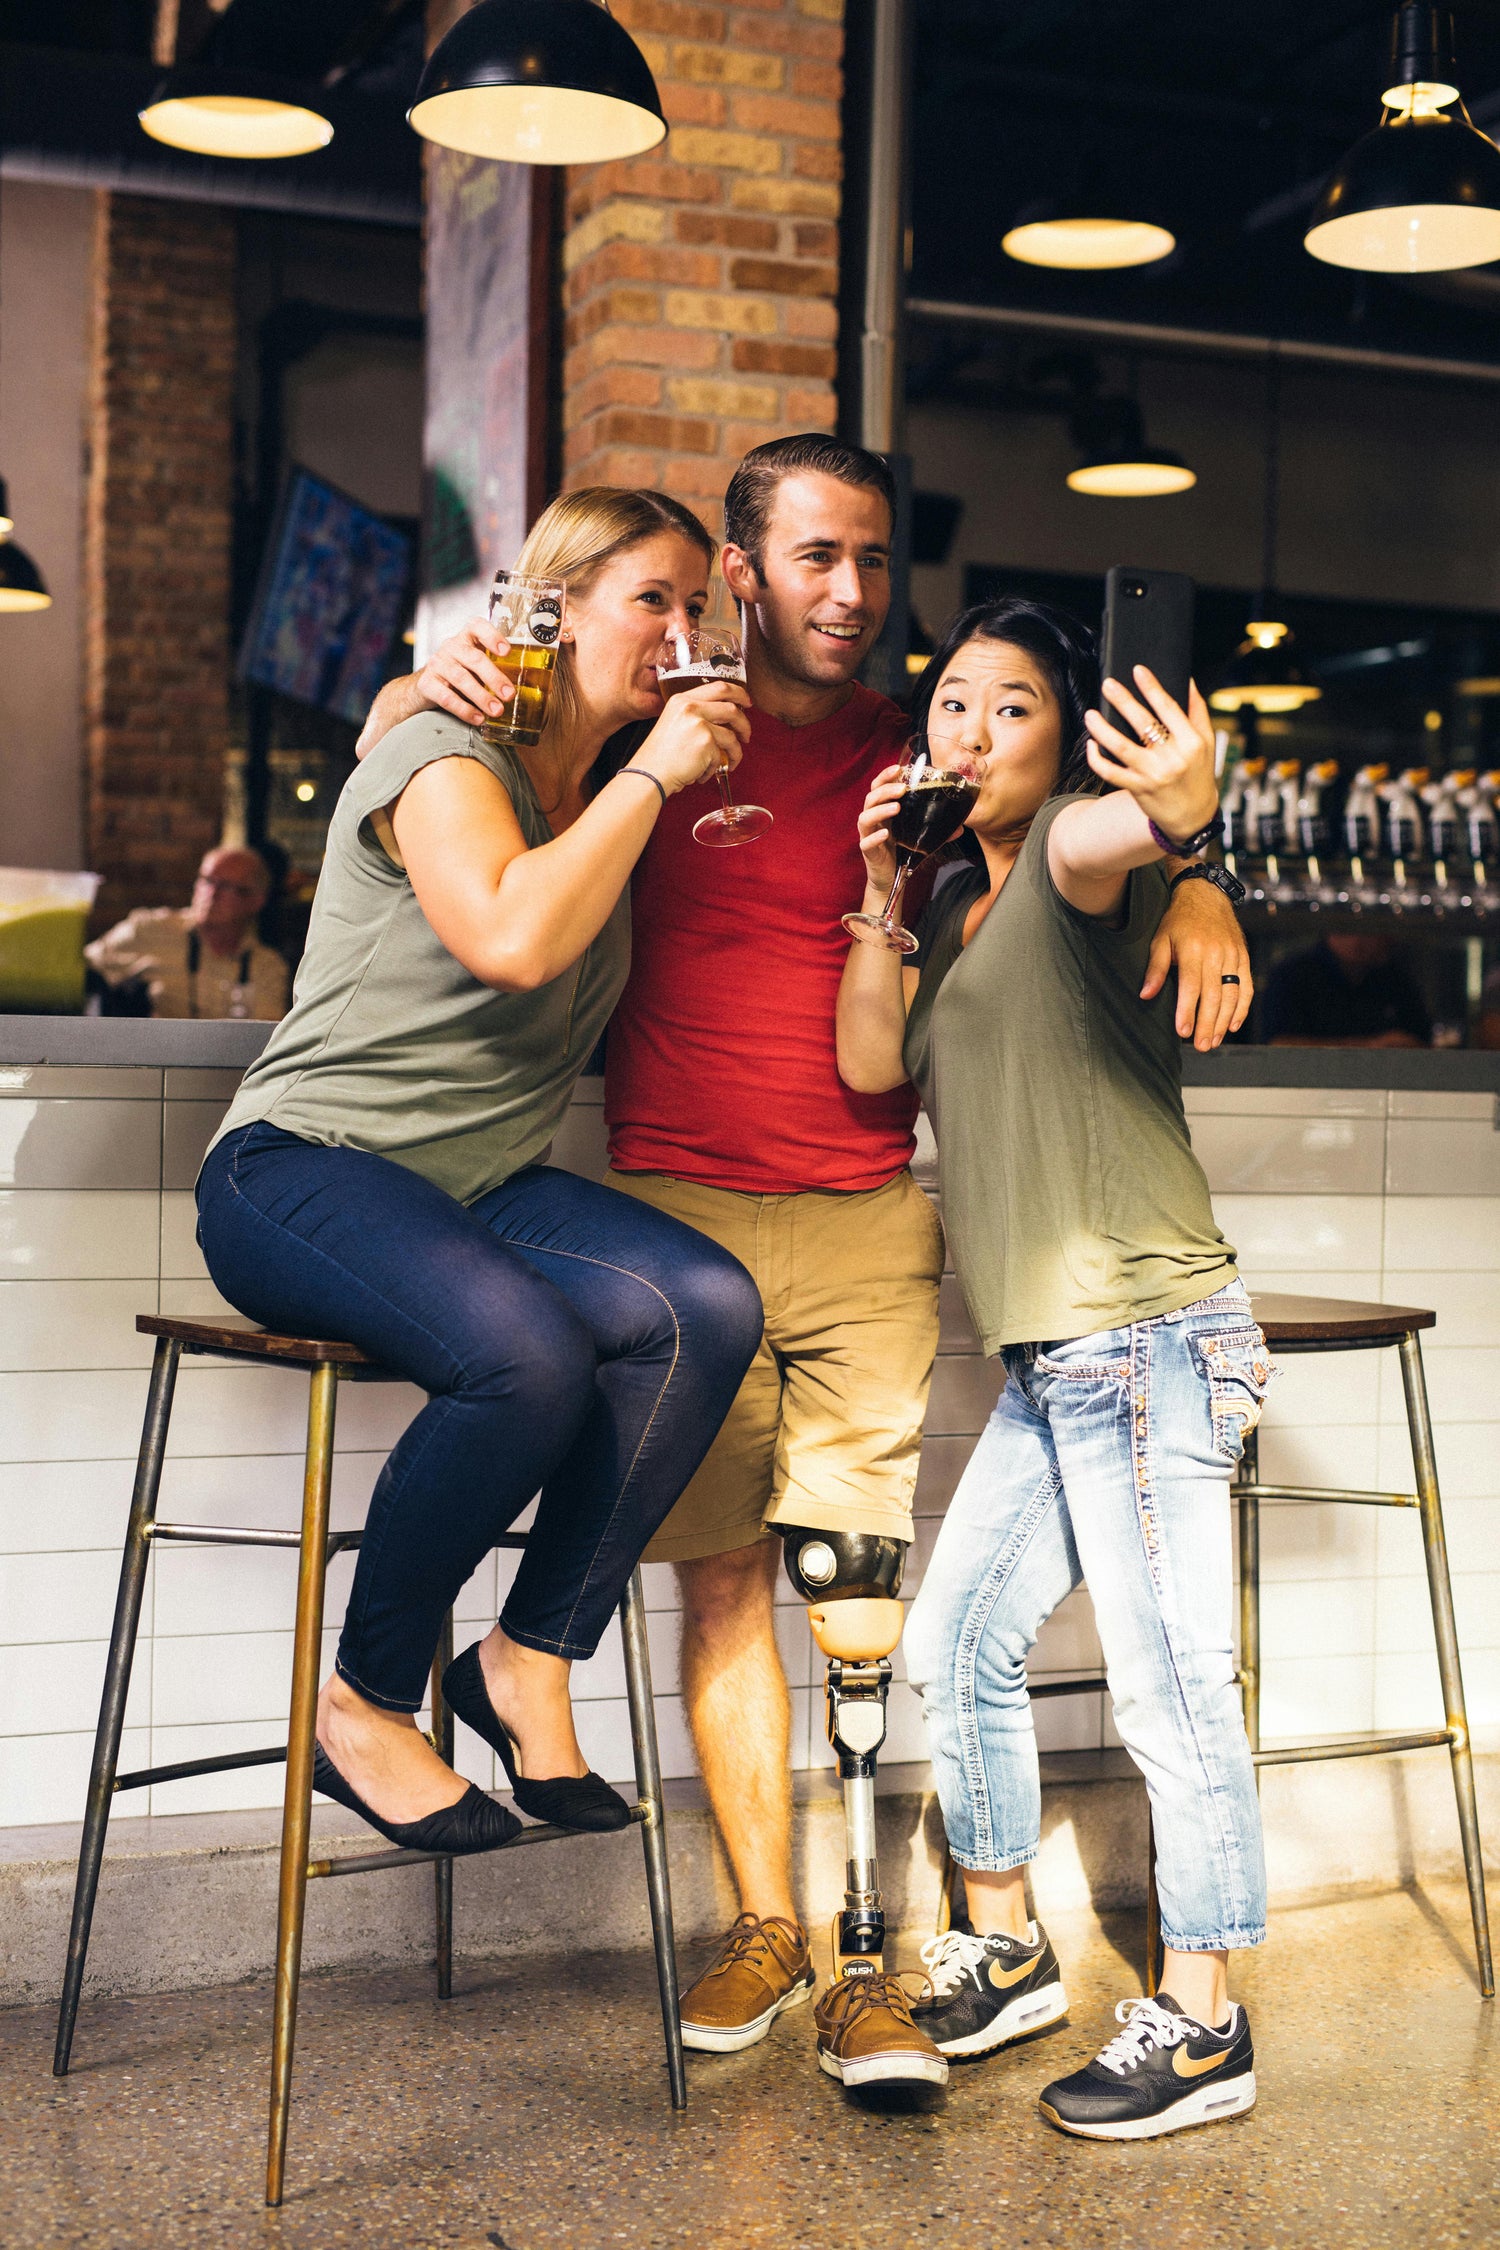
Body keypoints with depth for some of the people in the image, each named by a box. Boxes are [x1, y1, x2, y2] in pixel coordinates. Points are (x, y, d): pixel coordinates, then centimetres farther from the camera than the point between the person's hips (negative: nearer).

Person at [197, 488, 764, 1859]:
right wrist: (649, 778, -14)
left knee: (707, 1307, -22)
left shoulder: (612, 794, 17)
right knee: (527, 1350, -35)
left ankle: (531, 1658, -10)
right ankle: (365, 1706, -13)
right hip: (303, 1168, -7)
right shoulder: (446, 757, -7)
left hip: (487, 1186, 7)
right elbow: (511, 938, -27)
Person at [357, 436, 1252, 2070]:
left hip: (870, 1223, 0)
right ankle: (763, 1923, 14)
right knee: (722, 1571, 2)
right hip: (678, 1210, 0)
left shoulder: (916, 762, 8)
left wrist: (1194, 894, -10)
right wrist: (431, 689, -8)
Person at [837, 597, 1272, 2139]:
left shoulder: (1074, 844, -7)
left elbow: (1098, 845, -33)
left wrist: (1175, 809, -56)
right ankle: (1006, 1952, 31)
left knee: (1166, 1687, -4)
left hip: (1145, 1334, -9)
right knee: (956, 1642, 16)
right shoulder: (959, 903, 18)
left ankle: (1203, 2027, 9)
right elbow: (871, 1065, 9)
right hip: (1050, 1360, 9)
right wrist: (882, 894, 1)